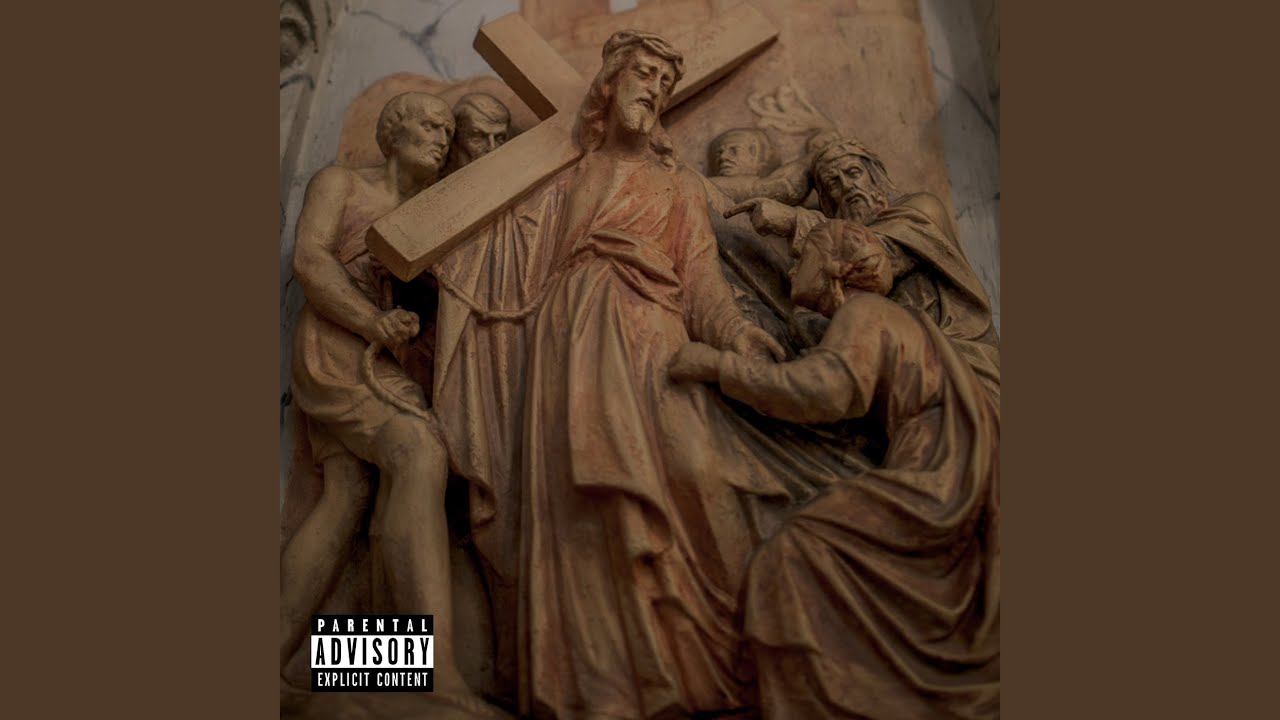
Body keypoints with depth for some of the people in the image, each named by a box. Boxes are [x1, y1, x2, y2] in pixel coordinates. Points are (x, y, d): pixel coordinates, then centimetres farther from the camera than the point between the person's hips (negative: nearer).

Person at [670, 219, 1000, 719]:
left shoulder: (863, 313, -6)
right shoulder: (891, 317, 23)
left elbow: (824, 390, -25)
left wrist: (718, 364, -19)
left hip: (934, 483, -10)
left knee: (795, 561, -17)